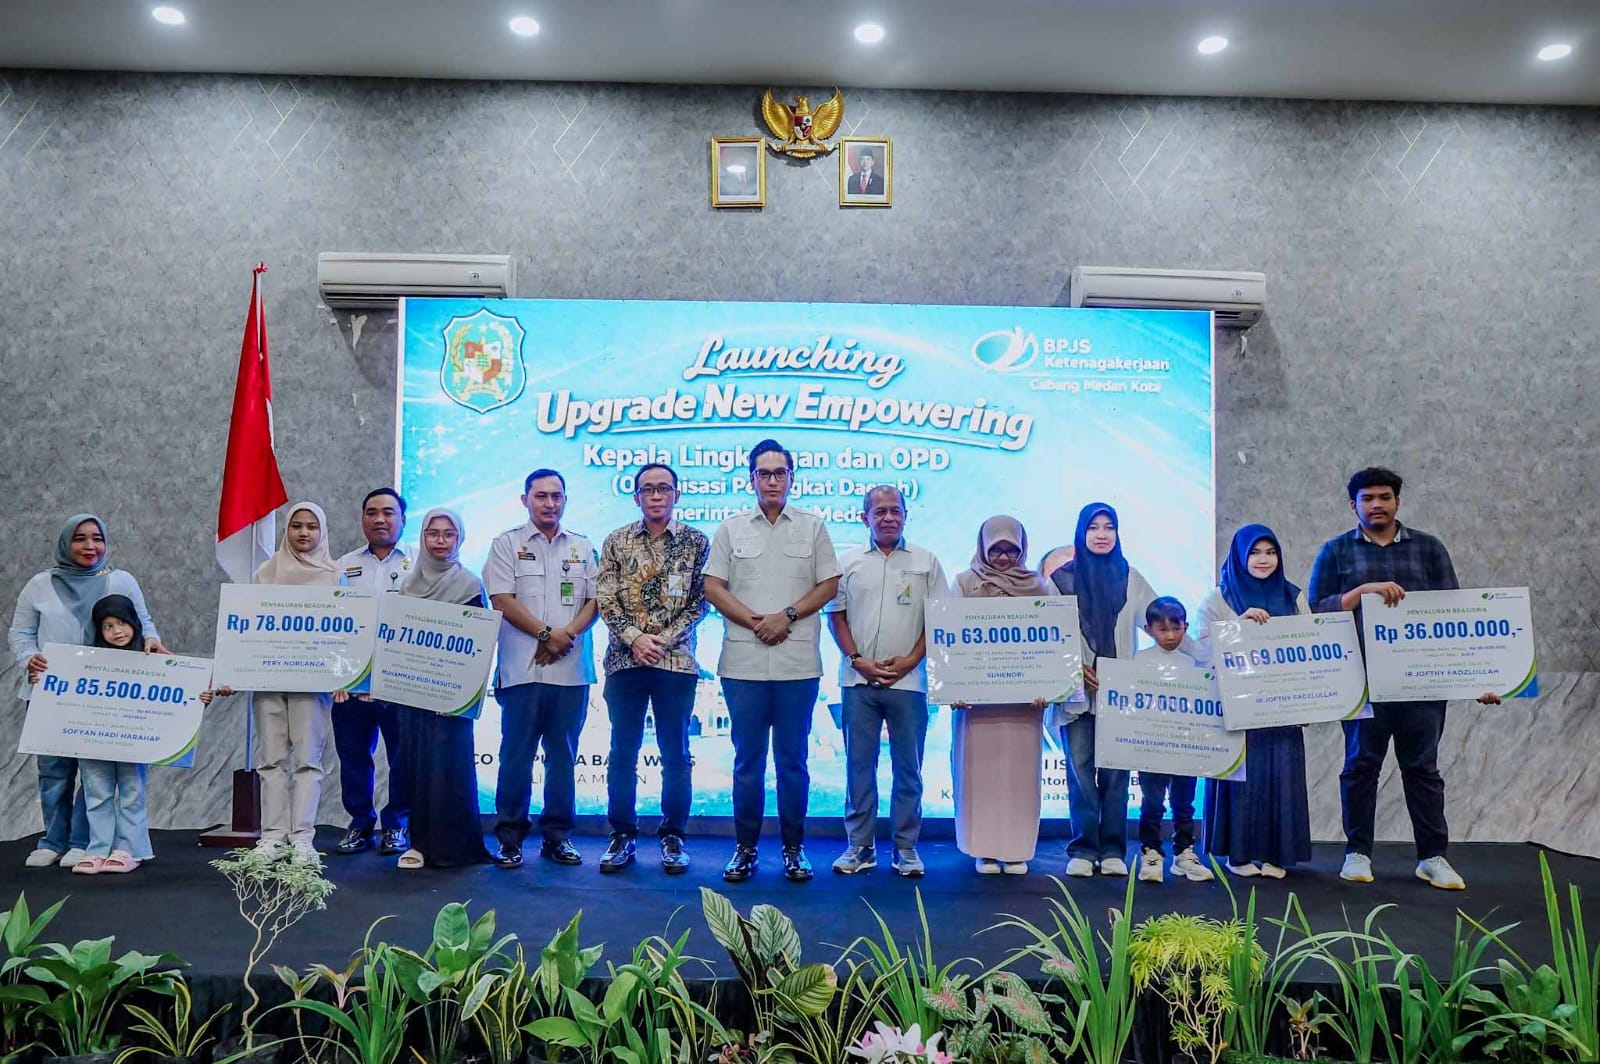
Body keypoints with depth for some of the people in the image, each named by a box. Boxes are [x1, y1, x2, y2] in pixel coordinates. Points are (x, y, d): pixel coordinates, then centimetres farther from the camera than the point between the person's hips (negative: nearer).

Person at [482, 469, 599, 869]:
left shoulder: (583, 548, 14)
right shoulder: (507, 544, 6)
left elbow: (596, 600, 8)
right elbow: (502, 600, -4)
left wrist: (569, 634, -9)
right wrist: (547, 633, -12)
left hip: (571, 668, 3)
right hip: (522, 668, -3)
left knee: (563, 755, 7)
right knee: (516, 754, 0)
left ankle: (557, 835, 15)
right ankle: (509, 837, 9)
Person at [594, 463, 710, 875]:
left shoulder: (696, 542, 2)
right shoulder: (616, 542, 6)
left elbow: (699, 601, -1)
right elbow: (606, 599, 1)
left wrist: (664, 640, -11)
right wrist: (634, 637, -12)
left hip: (676, 661, -1)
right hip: (624, 660, 2)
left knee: (675, 753, 5)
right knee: (622, 752, 7)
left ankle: (673, 836, 17)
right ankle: (622, 835, 18)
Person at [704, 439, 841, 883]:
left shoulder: (813, 528, 8)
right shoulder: (731, 529, 9)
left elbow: (828, 585, 4)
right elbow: (713, 587, 4)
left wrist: (788, 615, -10)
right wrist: (754, 621, -9)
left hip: (798, 663, 0)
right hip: (743, 661, 1)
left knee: (792, 759, 6)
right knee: (748, 758, 7)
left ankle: (793, 848, 16)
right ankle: (745, 846, 16)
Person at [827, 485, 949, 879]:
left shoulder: (926, 561, 5)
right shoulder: (849, 562, 7)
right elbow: (836, 615, 7)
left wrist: (910, 660, -7)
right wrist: (857, 660, -6)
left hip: (908, 680, -1)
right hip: (858, 680, 1)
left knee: (908, 766, 5)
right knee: (859, 764, 6)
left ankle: (906, 847, 15)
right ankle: (859, 845, 15)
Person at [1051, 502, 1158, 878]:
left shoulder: (1131, 578, 10)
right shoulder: (1062, 578, 6)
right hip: (1077, 690, -1)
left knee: (1115, 772, 2)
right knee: (1080, 771, -1)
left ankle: (1113, 850, 10)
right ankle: (1082, 850, 6)